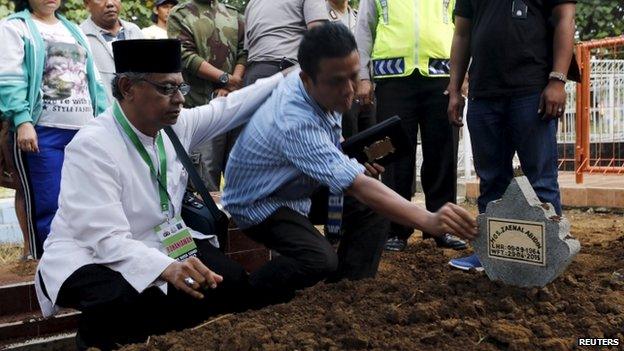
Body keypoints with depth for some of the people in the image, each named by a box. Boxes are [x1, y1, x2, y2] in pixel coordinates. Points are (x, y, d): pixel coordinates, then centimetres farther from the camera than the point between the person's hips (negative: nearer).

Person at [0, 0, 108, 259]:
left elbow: (92, 79, 22)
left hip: (84, 131, 6)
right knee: (48, 206, -6)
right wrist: (22, 121, -21)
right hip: (42, 132, -5)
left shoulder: (74, 30, 23)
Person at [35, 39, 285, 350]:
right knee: (125, 306, -38)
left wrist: (284, 78, 13)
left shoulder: (176, 124, -4)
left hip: (159, 244, 7)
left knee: (234, 285, -13)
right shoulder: (91, 147, -25)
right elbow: (109, 240, -32)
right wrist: (167, 268, -49)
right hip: (91, 258, -6)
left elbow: (228, 108, 14)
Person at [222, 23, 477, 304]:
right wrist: (428, 221, -53)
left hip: (298, 187, 9)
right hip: (260, 204, -9)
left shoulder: (319, 87, -12)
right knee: (321, 260, -31)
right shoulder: (295, 122, -39)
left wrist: (351, 163, -6)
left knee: (372, 206, -4)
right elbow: (358, 187, -45)